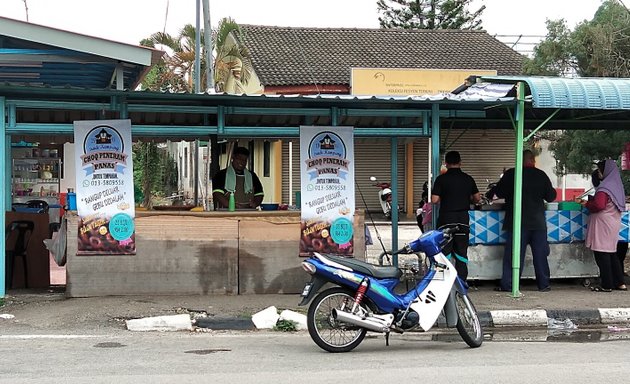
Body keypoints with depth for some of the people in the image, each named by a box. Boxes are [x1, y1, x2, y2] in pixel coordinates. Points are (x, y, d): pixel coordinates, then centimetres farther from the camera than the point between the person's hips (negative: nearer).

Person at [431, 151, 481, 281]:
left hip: (446, 218, -3)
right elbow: (477, 198, 7)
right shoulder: (468, 179, 3)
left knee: (445, 251, 3)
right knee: (461, 252, 9)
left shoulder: (441, 179, -7)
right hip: (463, 219, 3)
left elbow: (434, 200, -11)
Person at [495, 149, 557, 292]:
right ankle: (544, 284, 11)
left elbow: (499, 193, 3)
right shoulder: (541, 175, 0)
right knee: (540, 253, 8)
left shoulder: (510, 174, -5)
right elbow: (551, 196, 5)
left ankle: (508, 284, 0)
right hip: (538, 221, 1)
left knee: (513, 253, 1)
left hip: (517, 221, -1)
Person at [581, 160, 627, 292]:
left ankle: (606, 285, -1)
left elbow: (599, 205, -25)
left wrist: (587, 204, -7)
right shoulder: (617, 186, 12)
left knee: (602, 255, -3)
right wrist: (589, 201, 15)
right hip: (614, 224, 9)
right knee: (612, 254, 15)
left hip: (603, 225, -9)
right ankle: (620, 282, 16)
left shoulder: (604, 187, -16)